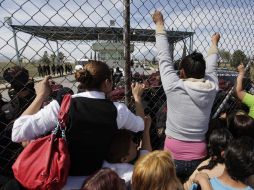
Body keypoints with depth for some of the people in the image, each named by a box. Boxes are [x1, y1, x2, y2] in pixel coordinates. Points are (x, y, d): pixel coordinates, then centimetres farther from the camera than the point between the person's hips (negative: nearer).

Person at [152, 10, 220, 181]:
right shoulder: (211, 88, -7)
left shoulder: (174, 87, -18)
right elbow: (211, 66, 12)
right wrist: (214, 43, 32)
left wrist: (160, 25, 6)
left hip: (173, 157, -2)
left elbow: (164, 58, -7)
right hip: (199, 158, 3)